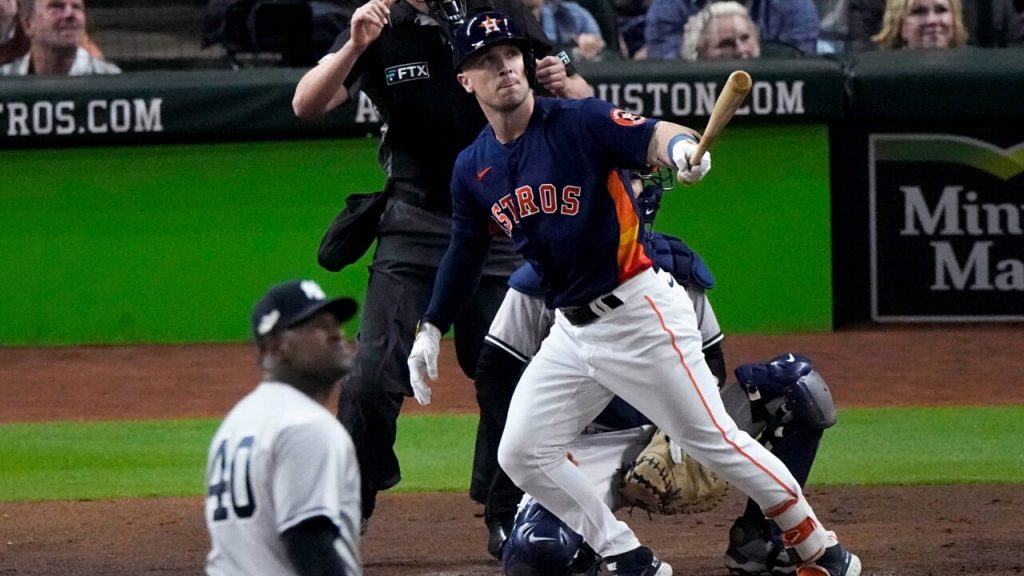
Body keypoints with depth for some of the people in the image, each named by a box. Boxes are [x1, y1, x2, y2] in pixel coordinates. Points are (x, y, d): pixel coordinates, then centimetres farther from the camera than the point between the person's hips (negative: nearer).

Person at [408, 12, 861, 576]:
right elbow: (464, 252, 20)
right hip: (571, 332, 7)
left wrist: (680, 147, -52)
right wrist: (430, 328, 19)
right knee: (521, 454, 1)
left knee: (713, 440, -6)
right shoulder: (473, 169, 5)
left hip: (640, 316, -7)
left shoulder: (579, 122, -13)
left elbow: (654, 136, -30)